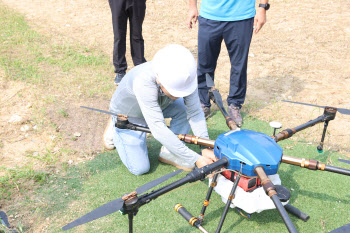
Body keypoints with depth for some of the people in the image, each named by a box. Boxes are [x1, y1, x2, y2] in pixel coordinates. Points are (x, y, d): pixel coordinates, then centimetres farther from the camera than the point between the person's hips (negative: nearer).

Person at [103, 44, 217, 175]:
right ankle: (115, 128, 15)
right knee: (140, 168, -8)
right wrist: (195, 159, -45)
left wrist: (205, 148, -34)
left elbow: (195, 113, -24)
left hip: (158, 105, 5)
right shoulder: (143, 82, -45)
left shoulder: (185, 76, -30)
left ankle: (168, 154, -2)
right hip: (129, 114, -4)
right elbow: (158, 129, -46)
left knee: (186, 109, -22)